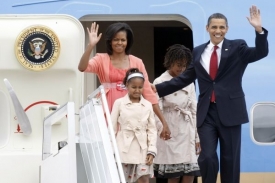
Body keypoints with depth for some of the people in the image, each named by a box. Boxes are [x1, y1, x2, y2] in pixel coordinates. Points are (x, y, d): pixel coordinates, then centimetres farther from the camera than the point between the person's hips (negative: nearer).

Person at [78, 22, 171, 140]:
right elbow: (82, 68, -13)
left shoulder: (137, 62, 8)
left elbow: (148, 92, 7)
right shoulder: (102, 59, 6)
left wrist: (163, 121, 2)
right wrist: (91, 45, -24)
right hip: (109, 113, -1)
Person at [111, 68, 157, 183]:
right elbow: (112, 128, 1)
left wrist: (151, 150, -3)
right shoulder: (119, 103, 0)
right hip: (124, 150, -1)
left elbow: (152, 129, 5)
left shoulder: (148, 105, 5)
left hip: (142, 150, 1)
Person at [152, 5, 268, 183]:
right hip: (206, 112, 2)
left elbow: (261, 53, -13)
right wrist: (157, 88, 10)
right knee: (207, 156, -7)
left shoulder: (237, 47, 1)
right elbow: (186, 78, 15)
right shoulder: (198, 51, 10)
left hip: (229, 111, -2)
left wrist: (259, 30, -28)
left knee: (230, 158, 6)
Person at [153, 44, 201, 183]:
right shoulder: (160, 82, -4)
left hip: (187, 132, 4)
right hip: (170, 133, -4)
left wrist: (197, 136, 8)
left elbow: (194, 109, 11)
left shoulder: (189, 82, 10)